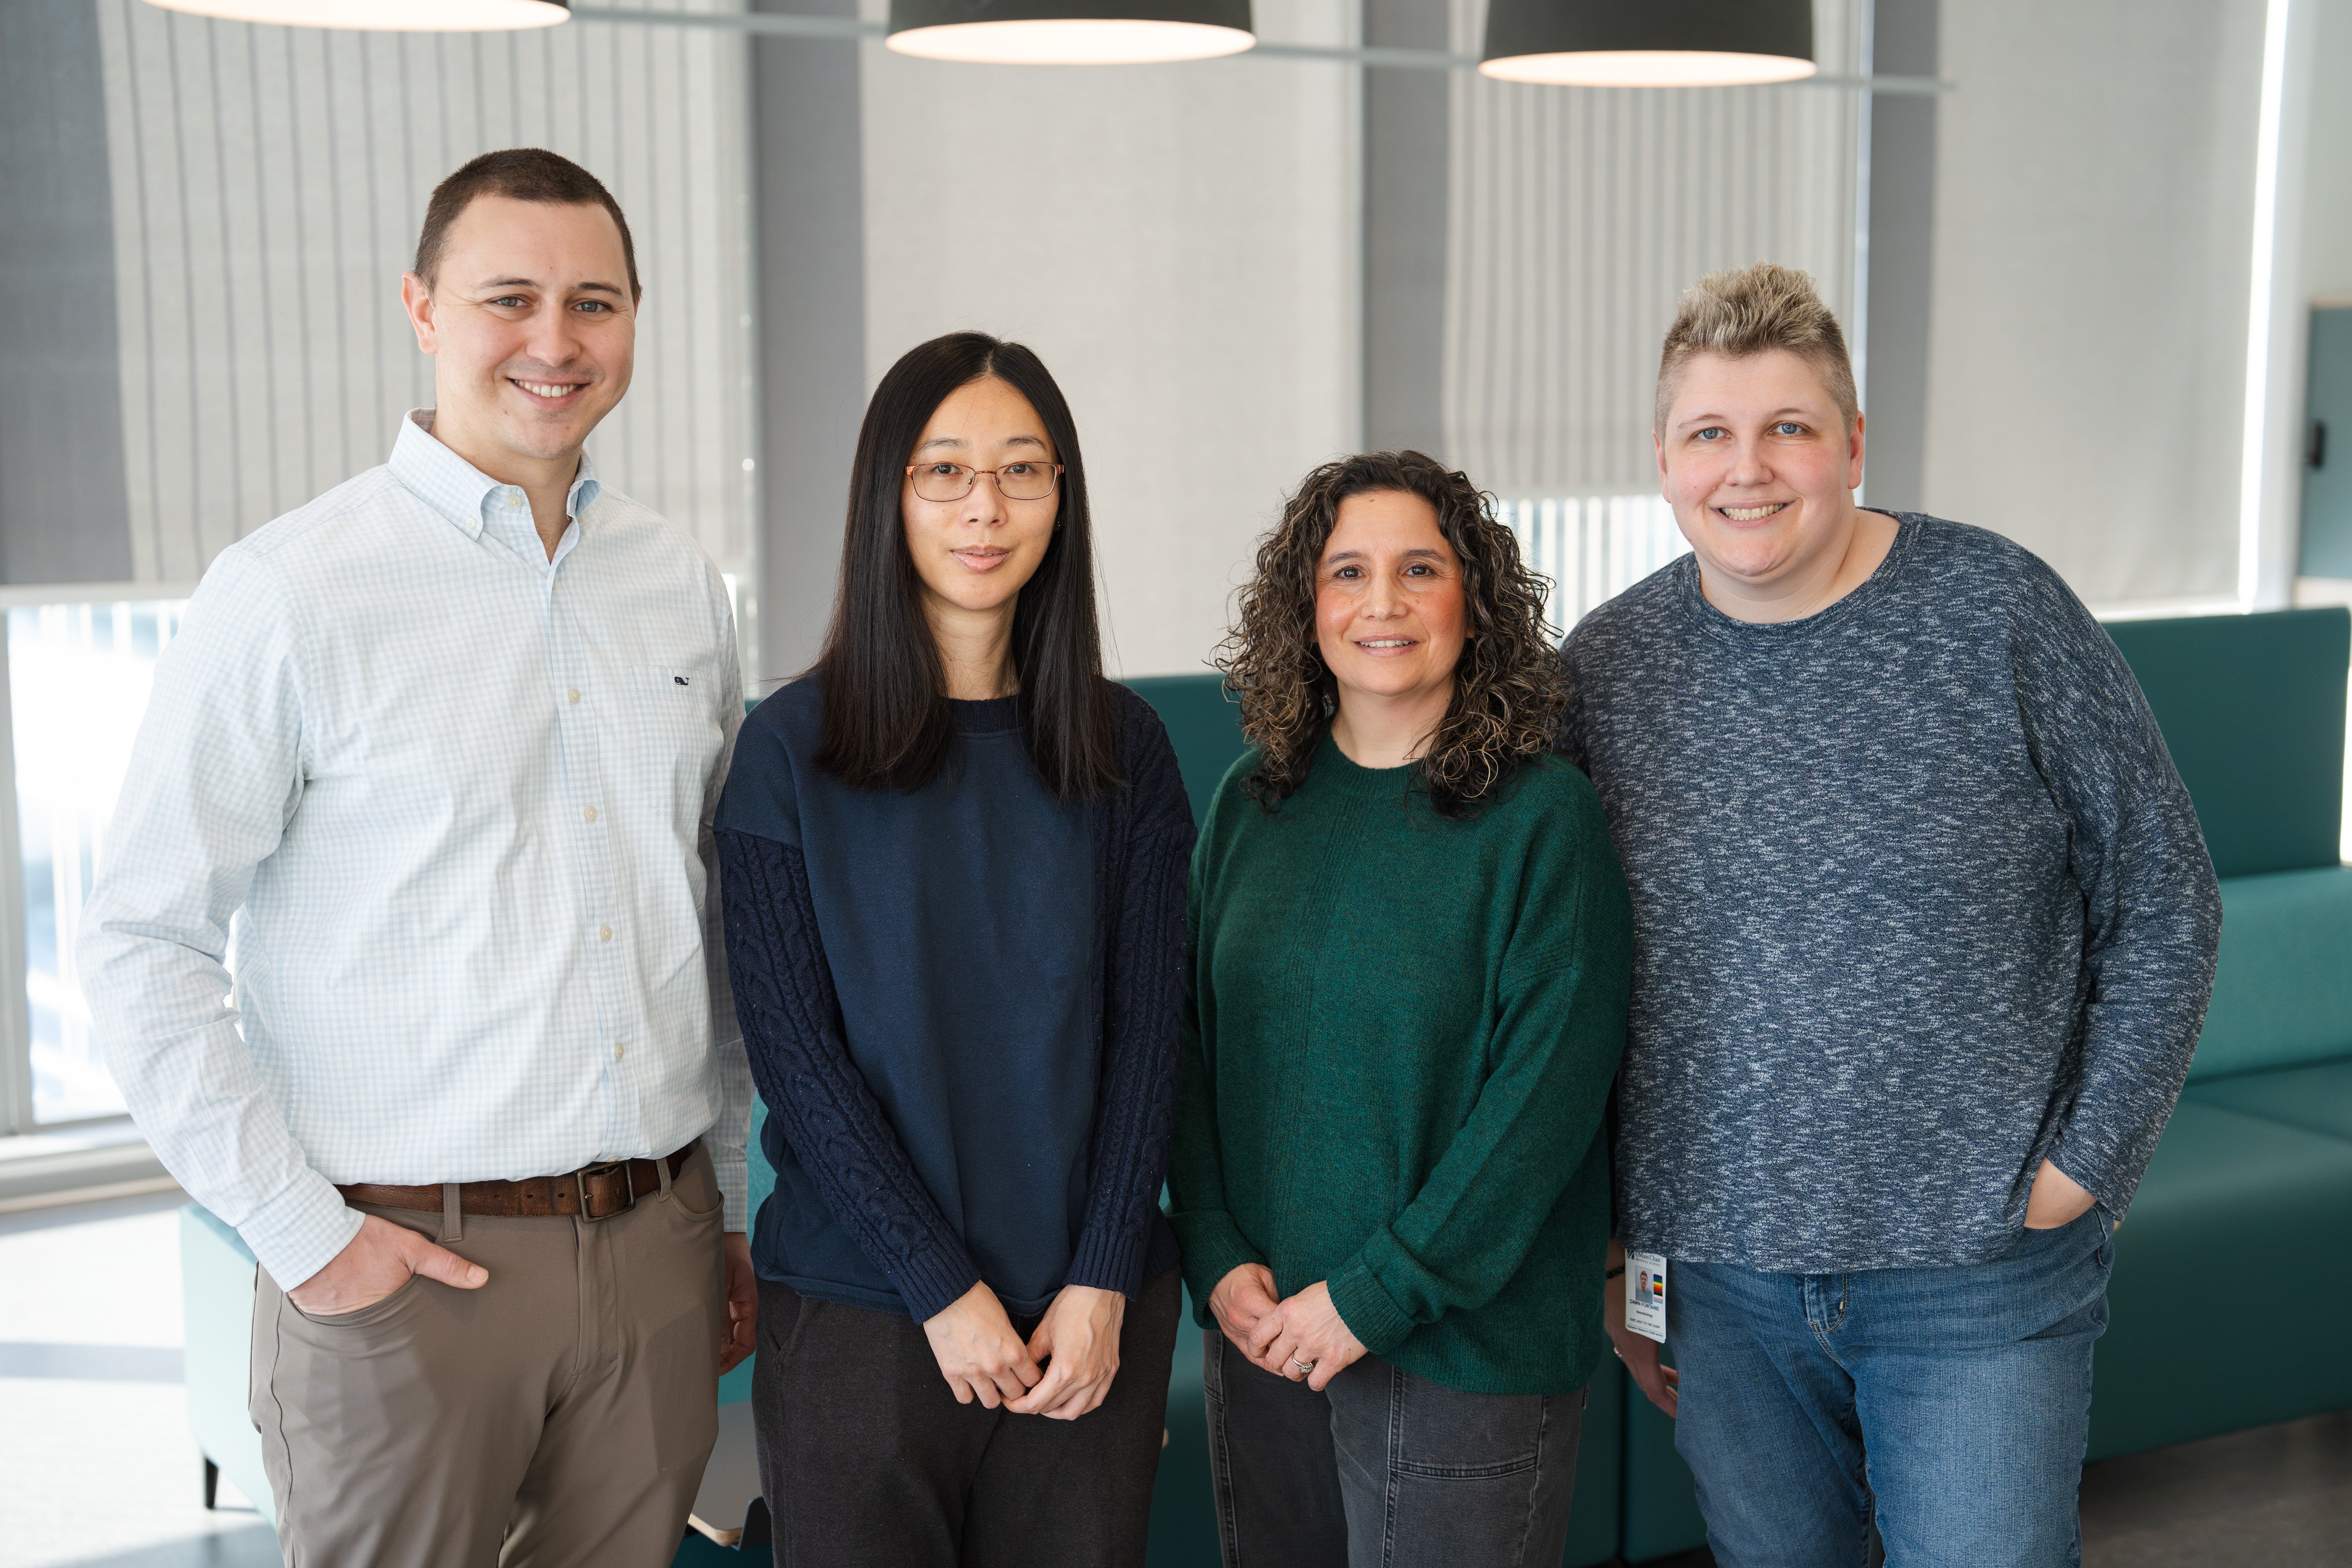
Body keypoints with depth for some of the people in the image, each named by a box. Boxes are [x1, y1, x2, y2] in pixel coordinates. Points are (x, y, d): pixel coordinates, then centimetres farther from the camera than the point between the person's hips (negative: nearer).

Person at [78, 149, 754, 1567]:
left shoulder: (686, 587, 7)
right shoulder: (291, 595, -8)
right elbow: (144, 948, -8)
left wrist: (728, 1211, 14)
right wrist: (301, 1235, -11)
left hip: (658, 1250, 5)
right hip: (408, 1265, -4)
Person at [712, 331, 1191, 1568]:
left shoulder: (1123, 748, 3)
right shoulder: (793, 746, -3)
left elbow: (1147, 1029, 2)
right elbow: (794, 1048, -7)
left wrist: (1103, 1283, -7)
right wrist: (942, 1288, -11)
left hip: (1089, 1315, 2)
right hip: (860, 1309, -2)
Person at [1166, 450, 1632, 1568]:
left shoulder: (1544, 817, -10)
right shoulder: (1250, 804, 4)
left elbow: (1550, 1087, -14)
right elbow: (1191, 1044, 7)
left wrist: (1379, 1293, -15)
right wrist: (1215, 1255, -5)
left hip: (1467, 1345, -4)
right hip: (1260, 1335, 4)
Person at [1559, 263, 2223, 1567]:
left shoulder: (2000, 611, -7)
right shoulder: (1605, 664, 0)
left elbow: (2161, 908, -1)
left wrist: (2081, 1169, -6)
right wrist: (1605, 1255, 7)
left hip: (1977, 1275, -2)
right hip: (1715, 1274, 3)